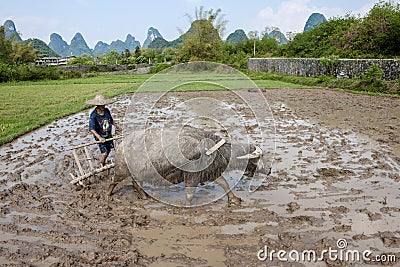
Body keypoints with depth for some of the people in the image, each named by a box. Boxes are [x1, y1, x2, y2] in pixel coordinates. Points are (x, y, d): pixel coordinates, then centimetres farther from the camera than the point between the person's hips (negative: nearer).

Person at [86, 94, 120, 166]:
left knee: (108, 150, 19)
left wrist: (115, 126, 21)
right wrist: (99, 137, -44)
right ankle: (101, 165, 22)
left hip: (108, 134, 6)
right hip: (100, 137, -6)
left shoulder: (106, 111, -8)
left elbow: (111, 119, 13)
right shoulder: (93, 115, -26)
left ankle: (104, 162, 46)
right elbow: (91, 129, -34)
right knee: (104, 153, -7)